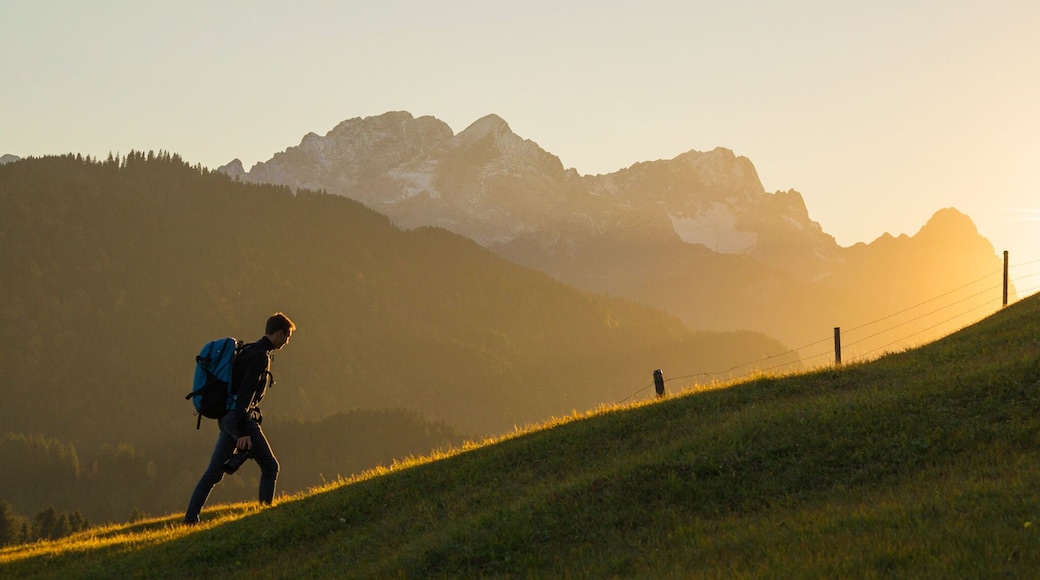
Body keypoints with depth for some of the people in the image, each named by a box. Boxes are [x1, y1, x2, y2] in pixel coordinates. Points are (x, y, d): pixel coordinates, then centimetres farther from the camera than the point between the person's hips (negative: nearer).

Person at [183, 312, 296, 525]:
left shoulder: (249, 351, 20)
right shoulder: (260, 356, -11)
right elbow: (246, 393, -19)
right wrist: (243, 432, -24)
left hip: (227, 418, 9)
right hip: (240, 418, -9)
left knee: (213, 473, 6)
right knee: (270, 466, 0)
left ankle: (190, 520, 2)